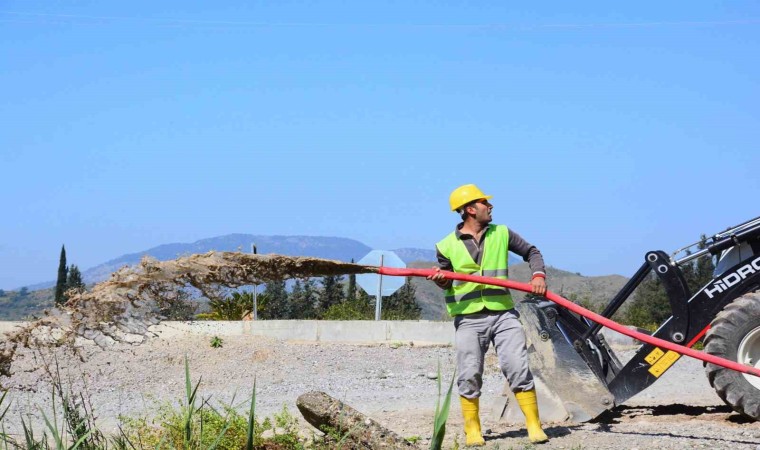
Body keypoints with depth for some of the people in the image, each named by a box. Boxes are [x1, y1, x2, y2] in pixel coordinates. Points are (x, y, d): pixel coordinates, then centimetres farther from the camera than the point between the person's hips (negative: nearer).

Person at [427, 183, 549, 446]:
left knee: (518, 368, -5)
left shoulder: (501, 234, 7)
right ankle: (472, 430, 12)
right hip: (468, 319, -1)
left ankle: (534, 425, 3)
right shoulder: (447, 246, 2)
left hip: (503, 314, 1)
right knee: (469, 376, -1)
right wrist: (441, 280, -11)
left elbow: (531, 252, 15)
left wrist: (538, 275, -3)